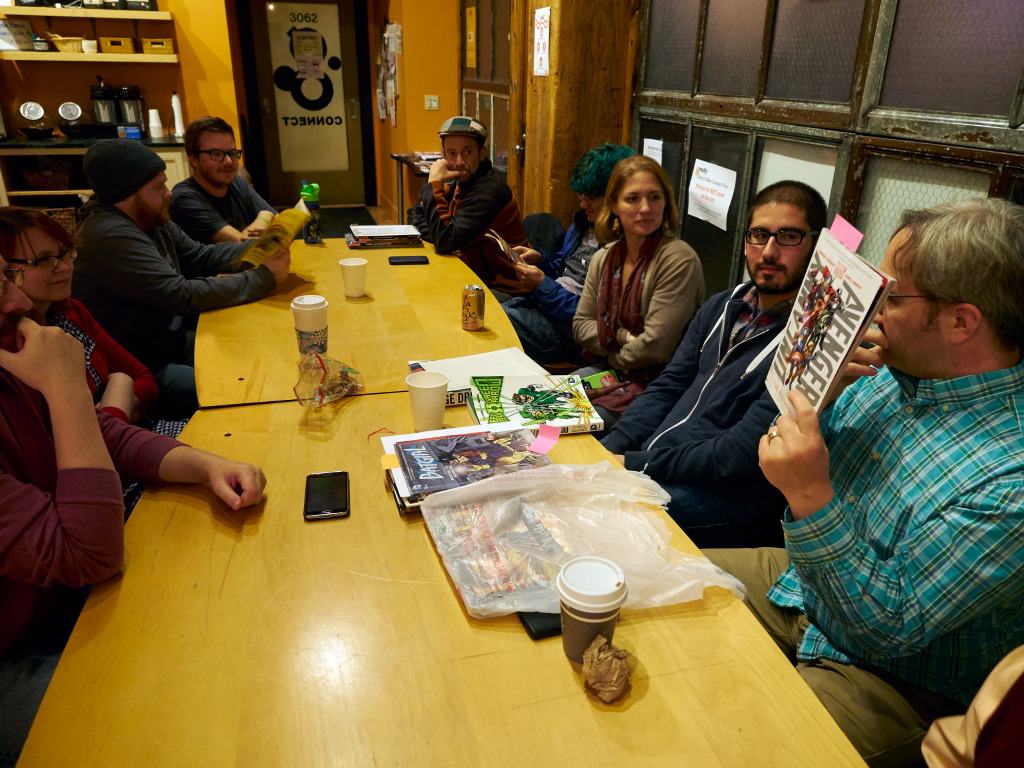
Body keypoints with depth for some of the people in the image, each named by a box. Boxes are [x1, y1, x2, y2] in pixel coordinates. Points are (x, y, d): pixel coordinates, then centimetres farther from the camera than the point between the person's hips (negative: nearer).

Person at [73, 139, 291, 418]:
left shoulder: (152, 219, 4)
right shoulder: (110, 236, -24)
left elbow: (200, 256, 12)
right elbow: (184, 296, -27)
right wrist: (265, 278, -20)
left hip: (172, 341, 10)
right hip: (140, 368, -10)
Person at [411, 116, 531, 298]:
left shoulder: (488, 191, -22)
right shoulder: (463, 181, 4)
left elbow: (445, 241, -26)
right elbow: (419, 213, 13)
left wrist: (434, 185, -22)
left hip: (501, 289, -8)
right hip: (475, 275, 8)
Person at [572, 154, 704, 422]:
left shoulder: (678, 260, -18)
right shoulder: (603, 259, 4)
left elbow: (656, 345, -22)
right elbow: (581, 325, 7)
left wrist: (611, 354, -4)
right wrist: (625, 338, -11)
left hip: (653, 382, -6)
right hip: (608, 368, 7)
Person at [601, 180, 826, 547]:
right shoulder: (723, 306, 11)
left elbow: (744, 455, -21)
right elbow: (667, 389, 11)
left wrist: (634, 464, -19)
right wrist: (609, 450, -4)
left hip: (731, 499, -7)